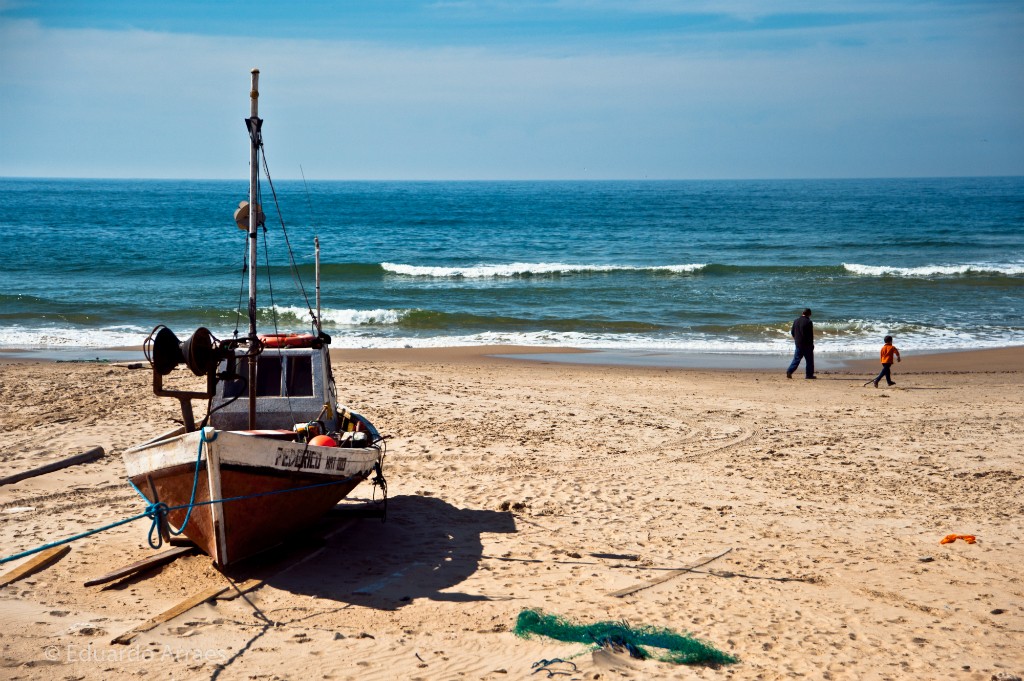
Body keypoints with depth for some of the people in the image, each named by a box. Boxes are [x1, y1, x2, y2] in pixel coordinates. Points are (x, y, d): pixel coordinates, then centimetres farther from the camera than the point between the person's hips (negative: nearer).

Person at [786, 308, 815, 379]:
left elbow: (792, 332, 12)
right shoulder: (808, 322, -13)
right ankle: (809, 375, 9)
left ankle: (789, 371, -3)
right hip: (807, 344, -5)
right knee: (809, 360, 6)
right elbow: (810, 334, -12)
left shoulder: (796, 320, 5)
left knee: (796, 359, 10)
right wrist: (811, 343, -1)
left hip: (798, 343, 5)